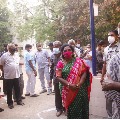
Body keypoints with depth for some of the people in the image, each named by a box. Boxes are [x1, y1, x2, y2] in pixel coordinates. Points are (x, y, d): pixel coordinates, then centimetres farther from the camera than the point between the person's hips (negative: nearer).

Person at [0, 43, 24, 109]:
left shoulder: (16, 56, 9)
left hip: (16, 75, 5)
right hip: (8, 76, -4)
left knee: (17, 89, 12)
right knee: (9, 90, 6)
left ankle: (19, 101, 25)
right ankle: (10, 103, 17)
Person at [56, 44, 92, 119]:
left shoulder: (78, 61, 2)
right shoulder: (60, 63, 1)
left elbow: (84, 73, -3)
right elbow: (58, 77, -6)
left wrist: (79, 84, -17)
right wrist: (69, 84, -19)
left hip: (80, 89, 1)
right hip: (68, 91, 0)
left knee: (81, 107, 6)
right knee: (71, 108, 7)